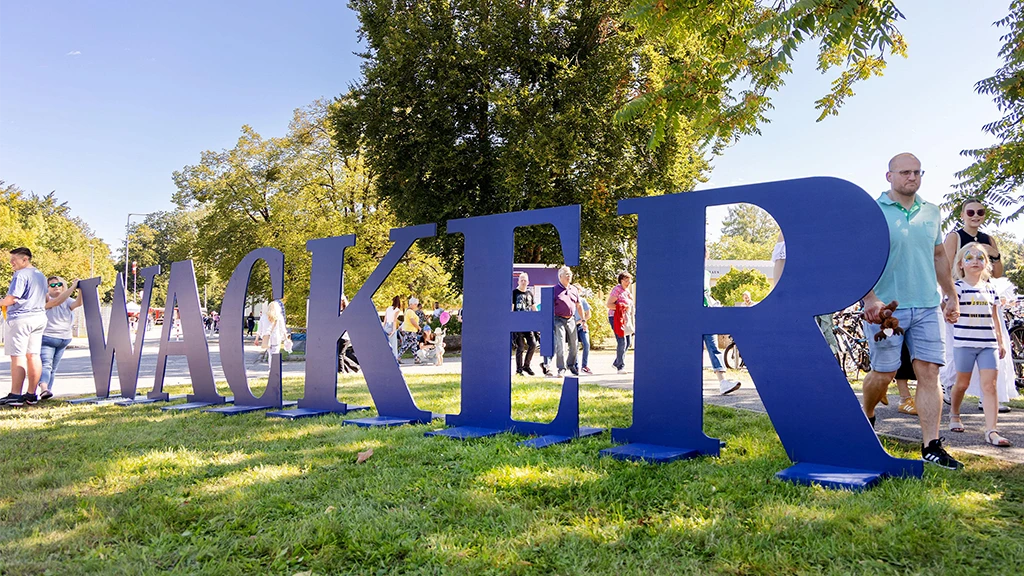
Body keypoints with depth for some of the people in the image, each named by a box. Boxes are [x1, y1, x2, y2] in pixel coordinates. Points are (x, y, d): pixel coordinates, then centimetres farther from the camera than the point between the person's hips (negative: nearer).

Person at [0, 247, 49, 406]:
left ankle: (15, 395, -7)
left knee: (17, 356, -6)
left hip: (21, 318, -8)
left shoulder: (20, 275, -11)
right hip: (39, 318, 8)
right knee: (33, 355, 8)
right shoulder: (41, 276, 17)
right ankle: (31, 394, 10)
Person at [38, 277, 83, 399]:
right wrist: (73, 287, -28)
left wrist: (80, 289, -27)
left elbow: (78, 303, -12)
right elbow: (57, 301, -24)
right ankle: (43, 389, -15)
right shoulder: (46, 299, -3)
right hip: (47, 338, -3)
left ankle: (48, 390, -5)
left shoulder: (67, 301, 8)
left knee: (53, 368, -1)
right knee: (46, 365, -9)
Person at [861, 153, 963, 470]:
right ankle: (866, 417, 29)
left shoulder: (932, 213, 14)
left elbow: (939, 257, 23)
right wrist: (869, 298, -19)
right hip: (886, 306, -4)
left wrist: (952, 295, 21)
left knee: (929, 372, -1)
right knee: (884, 373, 1)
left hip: (927, 307, 5)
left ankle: (931, 446, 3)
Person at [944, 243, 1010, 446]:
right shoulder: (958, 286, -3)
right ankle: (954, 414, 34)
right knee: (962, 383, 9)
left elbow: (995, 317, 18)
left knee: (989, 385, -6)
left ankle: (991, 430, -8)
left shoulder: (990, 288, 12)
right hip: (964, 342, -4)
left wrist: (1001, 341, 19)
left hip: (988, 344, 4)